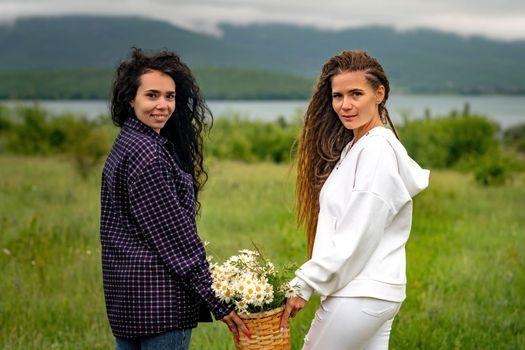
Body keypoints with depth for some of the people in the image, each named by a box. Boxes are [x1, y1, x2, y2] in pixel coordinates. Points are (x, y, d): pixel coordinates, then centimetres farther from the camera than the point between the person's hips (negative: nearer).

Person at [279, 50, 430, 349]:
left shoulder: (378, 149, -15)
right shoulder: (354, 146, 14)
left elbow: (356, 237, -18)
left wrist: (304, 285, -14)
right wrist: (307, 280, 6)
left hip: (361, 296, -9)